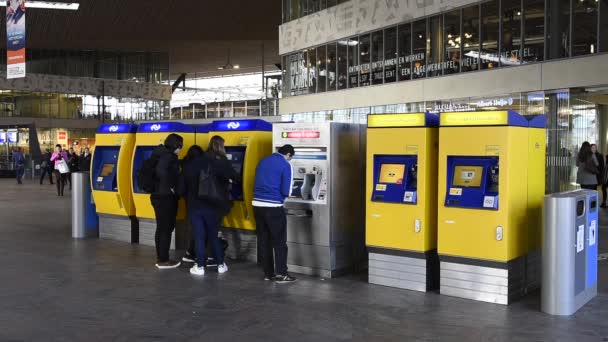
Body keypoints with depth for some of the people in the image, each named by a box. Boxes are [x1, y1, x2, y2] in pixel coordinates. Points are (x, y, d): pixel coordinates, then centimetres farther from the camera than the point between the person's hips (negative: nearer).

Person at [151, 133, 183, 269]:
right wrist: (170, 187, -21)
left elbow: (157, 171, 16)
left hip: (158, 195, 9)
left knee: (161, 228, 15)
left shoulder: (161, 154, 13)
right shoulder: (169, 156, -16)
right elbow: (161, 170, -31)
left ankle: (160, 258, 22)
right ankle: (164, 261, 4)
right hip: (166, 197, -9)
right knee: (166, 229, -2)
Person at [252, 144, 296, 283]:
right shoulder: (285, 165, -5)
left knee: (264, 240, 13)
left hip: (258, 205, 6)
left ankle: (268, 273, 18)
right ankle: (280, 274, 5)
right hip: (273, 207, -6)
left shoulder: (263, 161, 14)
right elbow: (286, 192, -9)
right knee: (279, 242, 5)